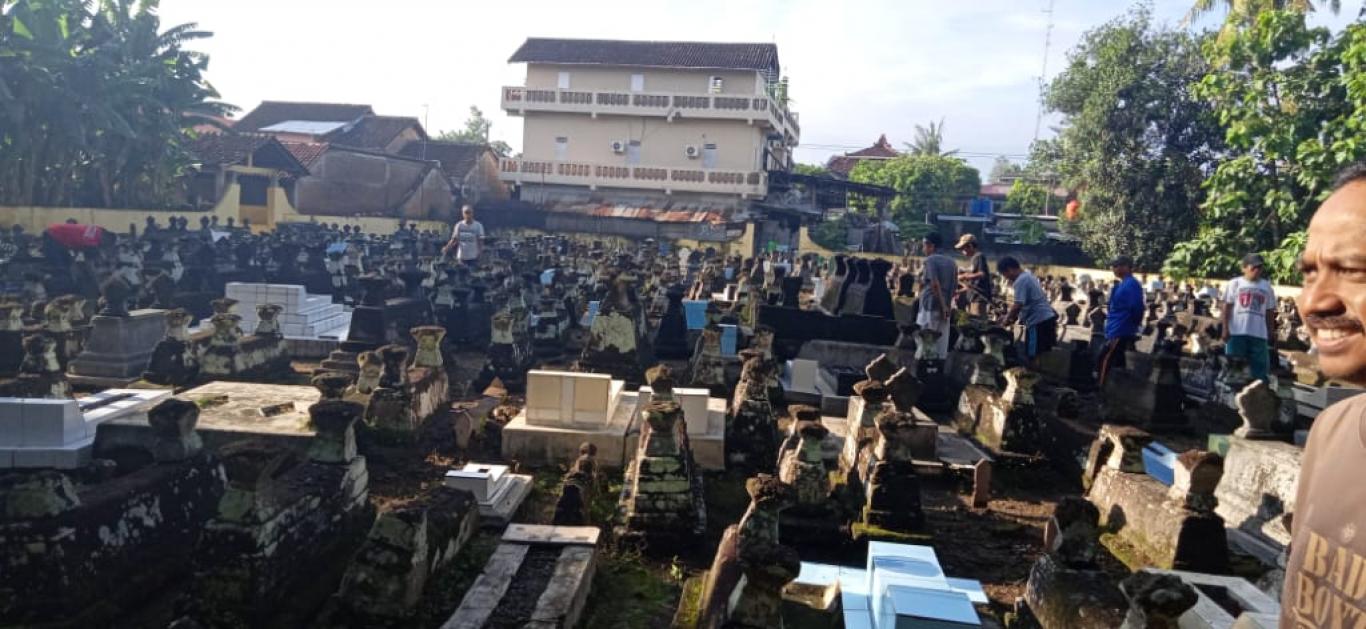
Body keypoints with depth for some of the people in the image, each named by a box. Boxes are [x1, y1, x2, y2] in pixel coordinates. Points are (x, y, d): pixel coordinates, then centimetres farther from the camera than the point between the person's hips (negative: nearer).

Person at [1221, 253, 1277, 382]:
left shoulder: (1266, 286, 12)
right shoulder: (1235, 283, 3)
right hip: (1237, 332, -3)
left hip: (1259, 333, 3)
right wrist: (1225, 328, -7)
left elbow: (1270, 311, 14)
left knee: (1260, 367, 3)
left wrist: (1271, 331, 9)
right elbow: (1227, 306, 0)